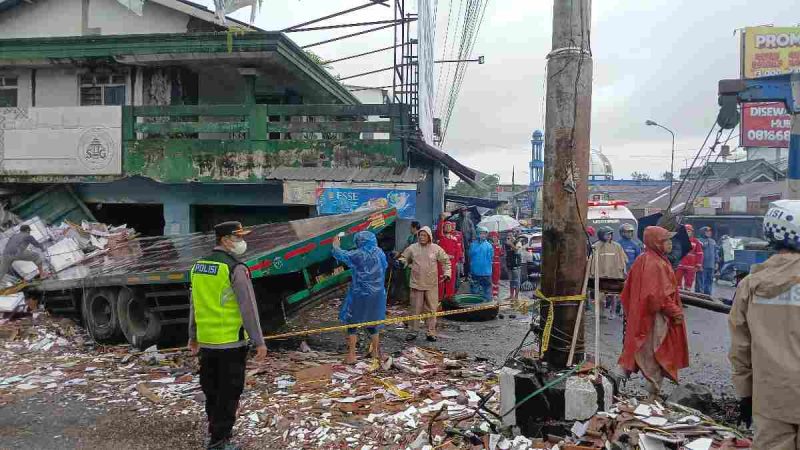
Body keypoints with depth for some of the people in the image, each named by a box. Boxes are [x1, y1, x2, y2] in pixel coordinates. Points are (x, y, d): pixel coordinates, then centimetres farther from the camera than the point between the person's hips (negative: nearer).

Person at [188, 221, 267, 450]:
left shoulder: (198, 266, 7)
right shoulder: (235, 268, -16)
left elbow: (194, 304, 15)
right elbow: (248, 308, -17)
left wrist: (193, 335, 25)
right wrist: (259, 342, -12)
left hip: (206, 341, 7)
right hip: (231, 342, -7)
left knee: (211, 390, 19)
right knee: (228, 393, 4)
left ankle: (217, 431, 34)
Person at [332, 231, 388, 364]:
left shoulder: (358, 255, -15)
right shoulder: (380, 253, -1)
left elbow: (340, 254, -3)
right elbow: (384, 267, 17)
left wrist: (336, 244, 16)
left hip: (359, 295, -5)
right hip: (376, 294, 5)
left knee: (352, 323, 6)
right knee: (372, 323, 18)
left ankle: (351, 355, 7)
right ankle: (375, 352, 28)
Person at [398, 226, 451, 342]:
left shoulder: (436, 248, 1)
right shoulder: (412, 248, 1)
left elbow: (446, 261, 9)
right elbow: (404, 258, 13)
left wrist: (447, 273, -3)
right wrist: (401, 262, -9)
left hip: (431, 285, 0)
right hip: (416, 284, 0)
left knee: (431, 309, 6)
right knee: (415, 309, 5)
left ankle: (431, 333, 15)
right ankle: (413, 332, 16)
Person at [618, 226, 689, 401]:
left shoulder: (641, 260, 7)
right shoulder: (657, 264, -20)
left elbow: (627, 291, 13)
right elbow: (660, 296, -25)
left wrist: (633, 313, 19)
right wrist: (676, 312, -13)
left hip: (640, 317, 8)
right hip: (656, 319, -8)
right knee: (657, 357, 3)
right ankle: (654, 395, 12)